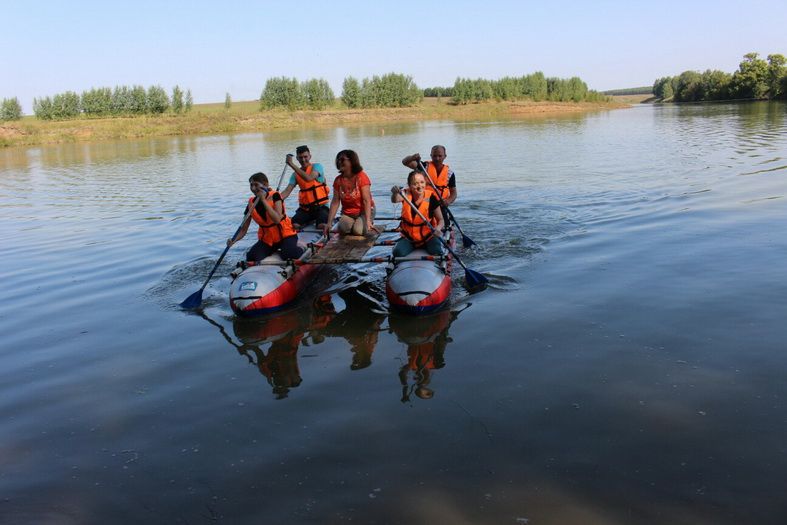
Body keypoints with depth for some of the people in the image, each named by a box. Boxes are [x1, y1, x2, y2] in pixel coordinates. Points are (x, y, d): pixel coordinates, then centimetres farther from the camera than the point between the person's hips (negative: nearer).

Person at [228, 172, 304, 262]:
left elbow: (277, 220, -28)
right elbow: (243, 230, -3)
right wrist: (233, 240, -23)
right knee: (252, 258, -20)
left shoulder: (275, 196, -13)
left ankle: (298, 247, 4)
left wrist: (263, 200, -28)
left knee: (289, 254, -33)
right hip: (266, 239, 4)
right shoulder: (251, 205, -2)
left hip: (285, 235, -4)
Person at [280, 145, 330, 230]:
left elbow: (308, 178, -25)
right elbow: (287, 191, -2)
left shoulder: (316, 166, -4)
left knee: (322, 226, -32)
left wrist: (292, 164, -26)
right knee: (293, 225, -22)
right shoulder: (295, 174, 9)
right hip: (305, 208, 4)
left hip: (321, 206, -4)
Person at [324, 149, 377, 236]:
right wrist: (329, 223, -10)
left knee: (358, 231, -28)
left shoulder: (361, 176, -14)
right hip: (347, 213, 3)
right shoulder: (338, 180, 0)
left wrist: (368, 221, -32)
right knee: (343, 229, -26)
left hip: (364, 211, -3)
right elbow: (335, 202, -2)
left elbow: (367, 200, -21)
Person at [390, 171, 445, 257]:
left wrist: (438, 228, -28)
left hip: (428, 237, -1)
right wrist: (395, 194, -56)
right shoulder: (406, 195, -7)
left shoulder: (431, 198, -11)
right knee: (398, 253, -24)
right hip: (408, 237, 1)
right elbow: (395, 200, -31)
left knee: (437, 251, -28)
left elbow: (441, 219, -4)